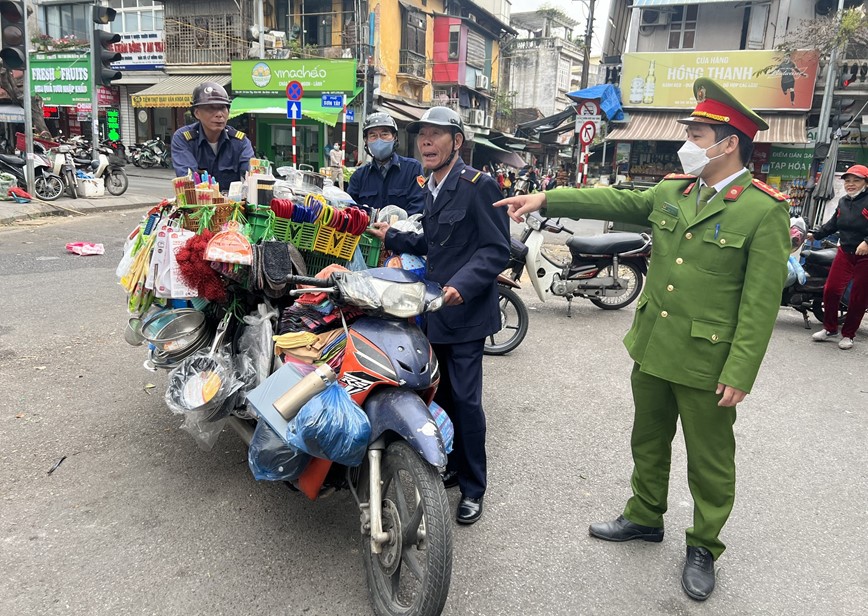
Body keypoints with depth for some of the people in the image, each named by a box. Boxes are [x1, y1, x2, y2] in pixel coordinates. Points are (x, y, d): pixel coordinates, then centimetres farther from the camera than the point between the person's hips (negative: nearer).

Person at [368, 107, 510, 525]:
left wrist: (462, 284, -28)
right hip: (436, 309, 8)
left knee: (465, 399, -4)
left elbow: (497, 248, -17)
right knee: (444, 395, 16)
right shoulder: (431, 188, 16)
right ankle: (452, 467, 32)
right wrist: (393, 238, 16)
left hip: (465, 310, -8)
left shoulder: (477, 185, -12)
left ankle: (473, 488, 11)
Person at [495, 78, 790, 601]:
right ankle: (646, 517, 43)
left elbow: (761, 302, -16)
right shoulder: (671, 191, 4)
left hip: (707, 363, -6)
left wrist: (740, 374, -18)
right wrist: (545, 199, -2)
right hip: (652, 350, 6)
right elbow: (613, 202, 7)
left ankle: (704, 547, 33)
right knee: (648, 442, 22)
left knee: (709, 461, 12)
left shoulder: (765, 211, -14)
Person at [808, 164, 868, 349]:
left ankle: (848, 334, 17)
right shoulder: (843, 202, 12)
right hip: (845, 253, 6)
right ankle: (830, 328, 18)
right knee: (831, 289, 0)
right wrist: (815, 235, 14)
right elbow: (833, 224, 20)